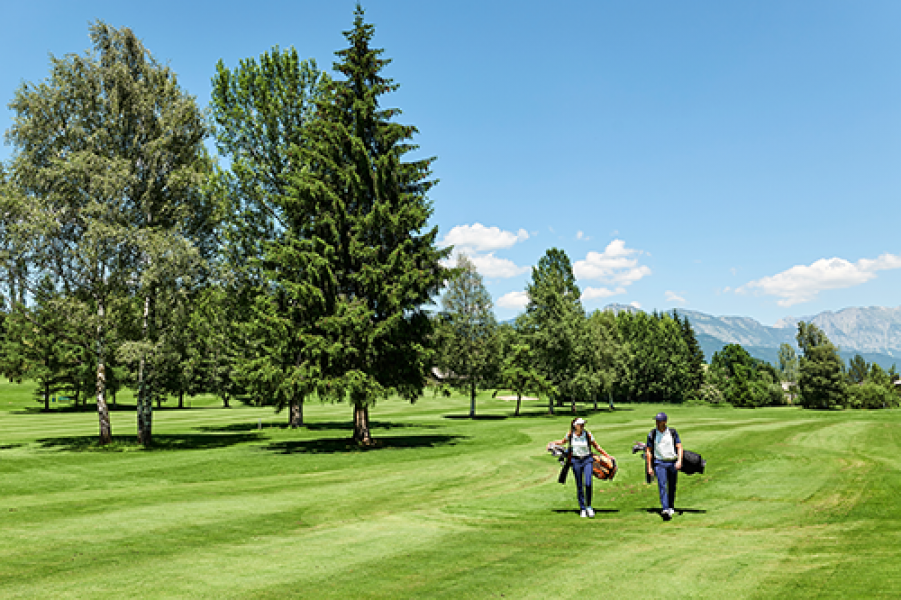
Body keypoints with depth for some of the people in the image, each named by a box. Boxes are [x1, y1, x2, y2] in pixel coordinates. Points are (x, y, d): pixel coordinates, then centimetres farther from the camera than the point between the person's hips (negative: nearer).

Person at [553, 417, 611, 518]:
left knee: (588, 484, -16)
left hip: (587, 460, -1)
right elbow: (563, 442, 16)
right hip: (576, 461, 1)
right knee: (579, 486, 5)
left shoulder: (588, 434, -8)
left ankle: (589, 506, 3)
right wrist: (553, 443, 0)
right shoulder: (570, 435, -4)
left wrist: (607, 456, 1)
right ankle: (582, 509, 16)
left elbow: (597, 447, 2)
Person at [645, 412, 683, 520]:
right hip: (659, 463, -1)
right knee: (662, 486, -15)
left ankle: (670, 507, 29)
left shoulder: (673, 432, 0)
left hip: (673, 463, 1)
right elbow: (648, 451, 3)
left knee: (672, 487, 11)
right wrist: (649, 467, -2)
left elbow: (679, 447, -4)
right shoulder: (652, 434, 0)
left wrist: (679, 460, -19)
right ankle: (665, 510, -24)